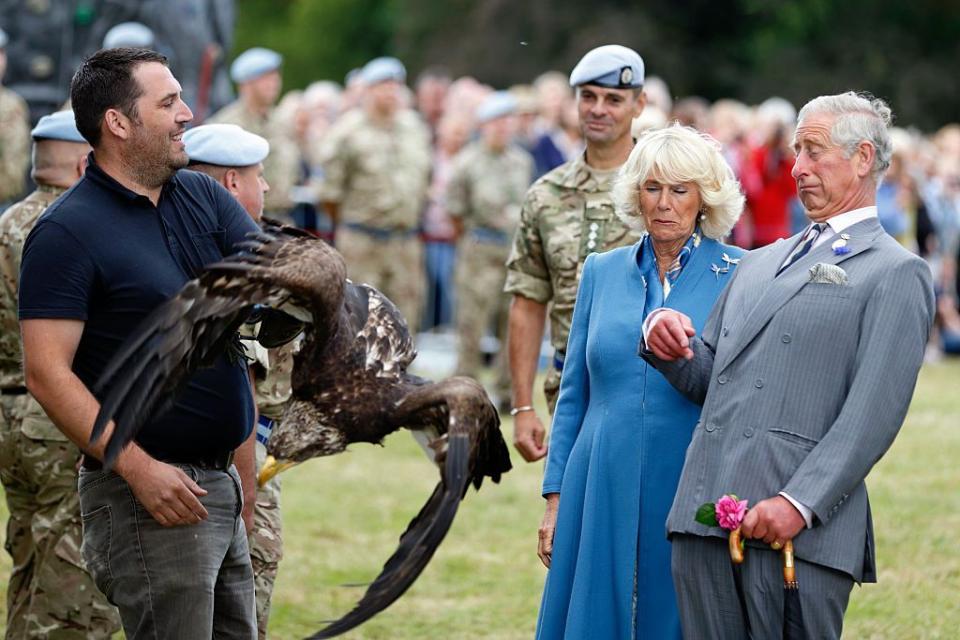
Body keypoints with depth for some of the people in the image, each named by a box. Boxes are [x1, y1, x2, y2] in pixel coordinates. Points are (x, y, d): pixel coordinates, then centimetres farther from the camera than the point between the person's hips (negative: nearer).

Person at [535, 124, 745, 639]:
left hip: (693, 495, -3)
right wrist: (555, 498, 10)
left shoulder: (739, 278, 0)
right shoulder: (601, 272, 10)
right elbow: (573, 395, 13)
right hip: (603, 493, 3)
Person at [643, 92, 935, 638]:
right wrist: (670, 346, 2)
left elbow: (875, 413, -10)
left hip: (802, 527, -6)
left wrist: (800, 504, -19)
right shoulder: (759, 264, 24)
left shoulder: (897, 274, 0)